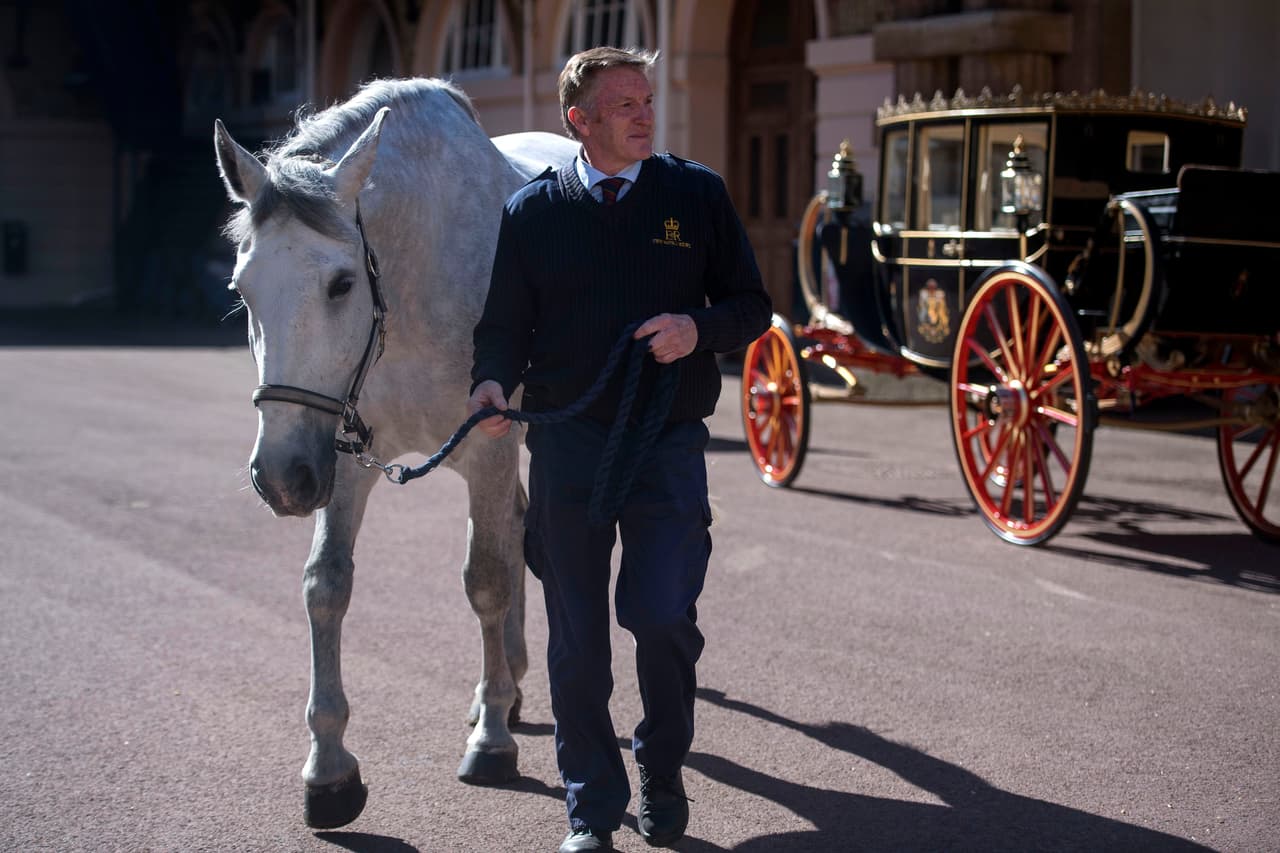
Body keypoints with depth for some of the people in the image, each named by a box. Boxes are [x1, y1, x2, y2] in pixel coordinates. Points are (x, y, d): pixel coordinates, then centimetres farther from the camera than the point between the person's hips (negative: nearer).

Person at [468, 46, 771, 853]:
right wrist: (495, 380, -15)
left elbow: (752, 305, 7)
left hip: (669, 444, -1)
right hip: (567, 444, 1)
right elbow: (504, 322, 6)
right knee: (577, 641, 6)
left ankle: (663, 770, 18)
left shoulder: (698, 195, 4)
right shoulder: (533, 210, 4)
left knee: (664, 616, -11)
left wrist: (700, 328, -14)